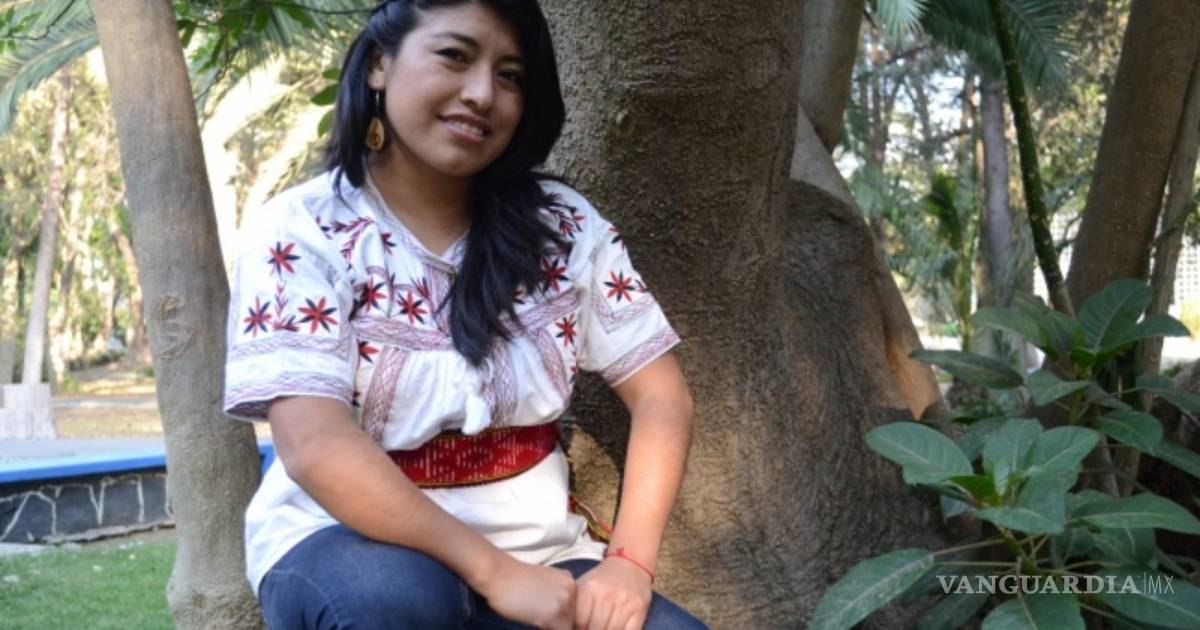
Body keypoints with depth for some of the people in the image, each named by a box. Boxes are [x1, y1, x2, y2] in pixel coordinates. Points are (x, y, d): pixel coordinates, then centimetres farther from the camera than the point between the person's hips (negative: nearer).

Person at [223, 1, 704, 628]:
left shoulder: (564, 226, 0)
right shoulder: (302, 232, -11)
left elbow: (660, 395, -1)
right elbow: (315, 447, -22)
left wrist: (628, 560, -16)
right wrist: (495, 572, -26)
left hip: (535, 551, 3)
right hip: (352, 542, -2)